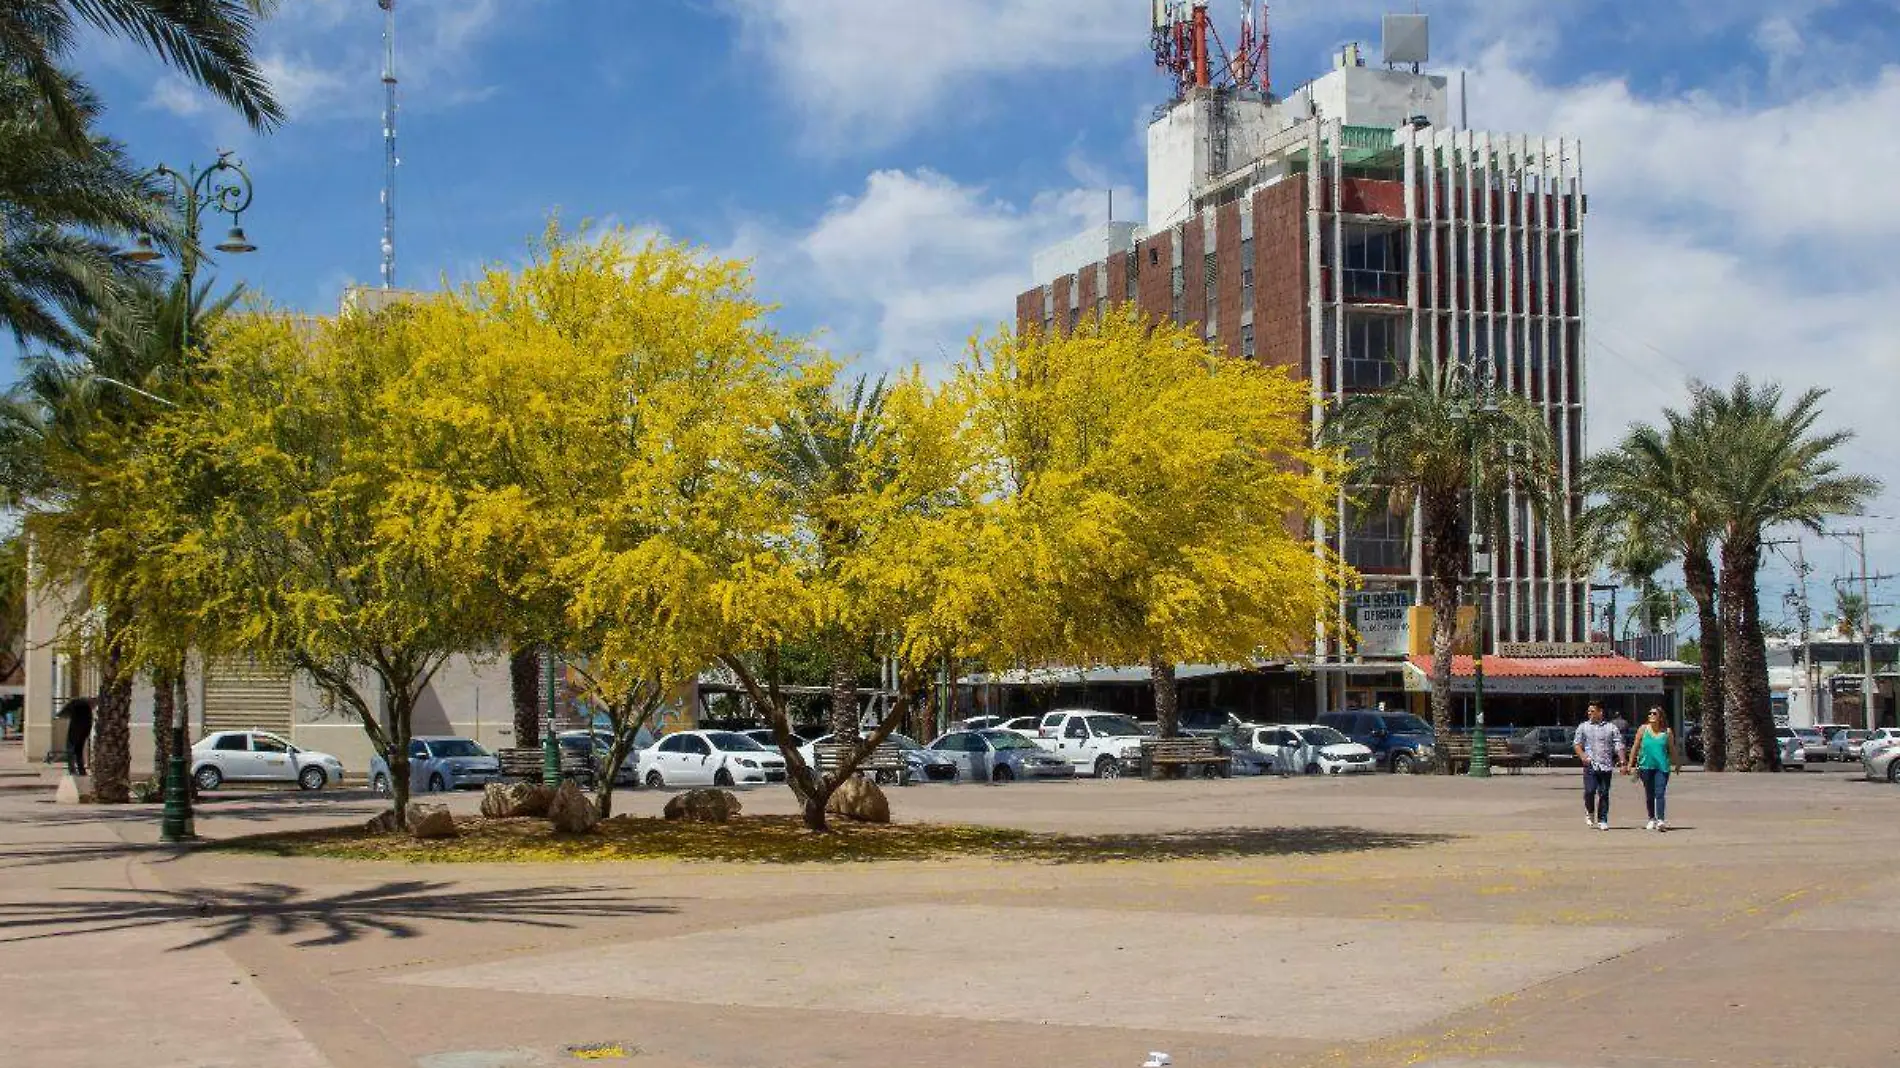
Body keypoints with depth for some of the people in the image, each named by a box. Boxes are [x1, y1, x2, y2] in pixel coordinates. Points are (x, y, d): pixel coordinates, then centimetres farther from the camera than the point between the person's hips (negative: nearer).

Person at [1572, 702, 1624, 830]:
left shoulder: (1611, 728, 11)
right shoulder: (1583, 727, 13)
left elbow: (1618, 745, 7)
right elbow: (1576, 744, 9)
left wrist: (1622, 761, -5)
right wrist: (1582, 755, -9)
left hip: (1606, 766, 0)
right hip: (1590, 765, 0)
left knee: (1604, 793, 0)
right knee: (1589, 791, -12)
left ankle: (1602, 821, 6)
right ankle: (1589, 812, 15)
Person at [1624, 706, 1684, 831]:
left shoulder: (1667, 732, 3)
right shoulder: (1643, 729, 3)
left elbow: (1672, 749, 16)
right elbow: (1635, 747, 7)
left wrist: (1677, 763, 25)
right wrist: (1630, 764, 7)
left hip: (1662, 766, -2)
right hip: (1646, 766, 2)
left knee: (1660, 794, -13)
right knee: (1649, 795, 10)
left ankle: (1661, 820, -19)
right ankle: (1652, 819, 23)